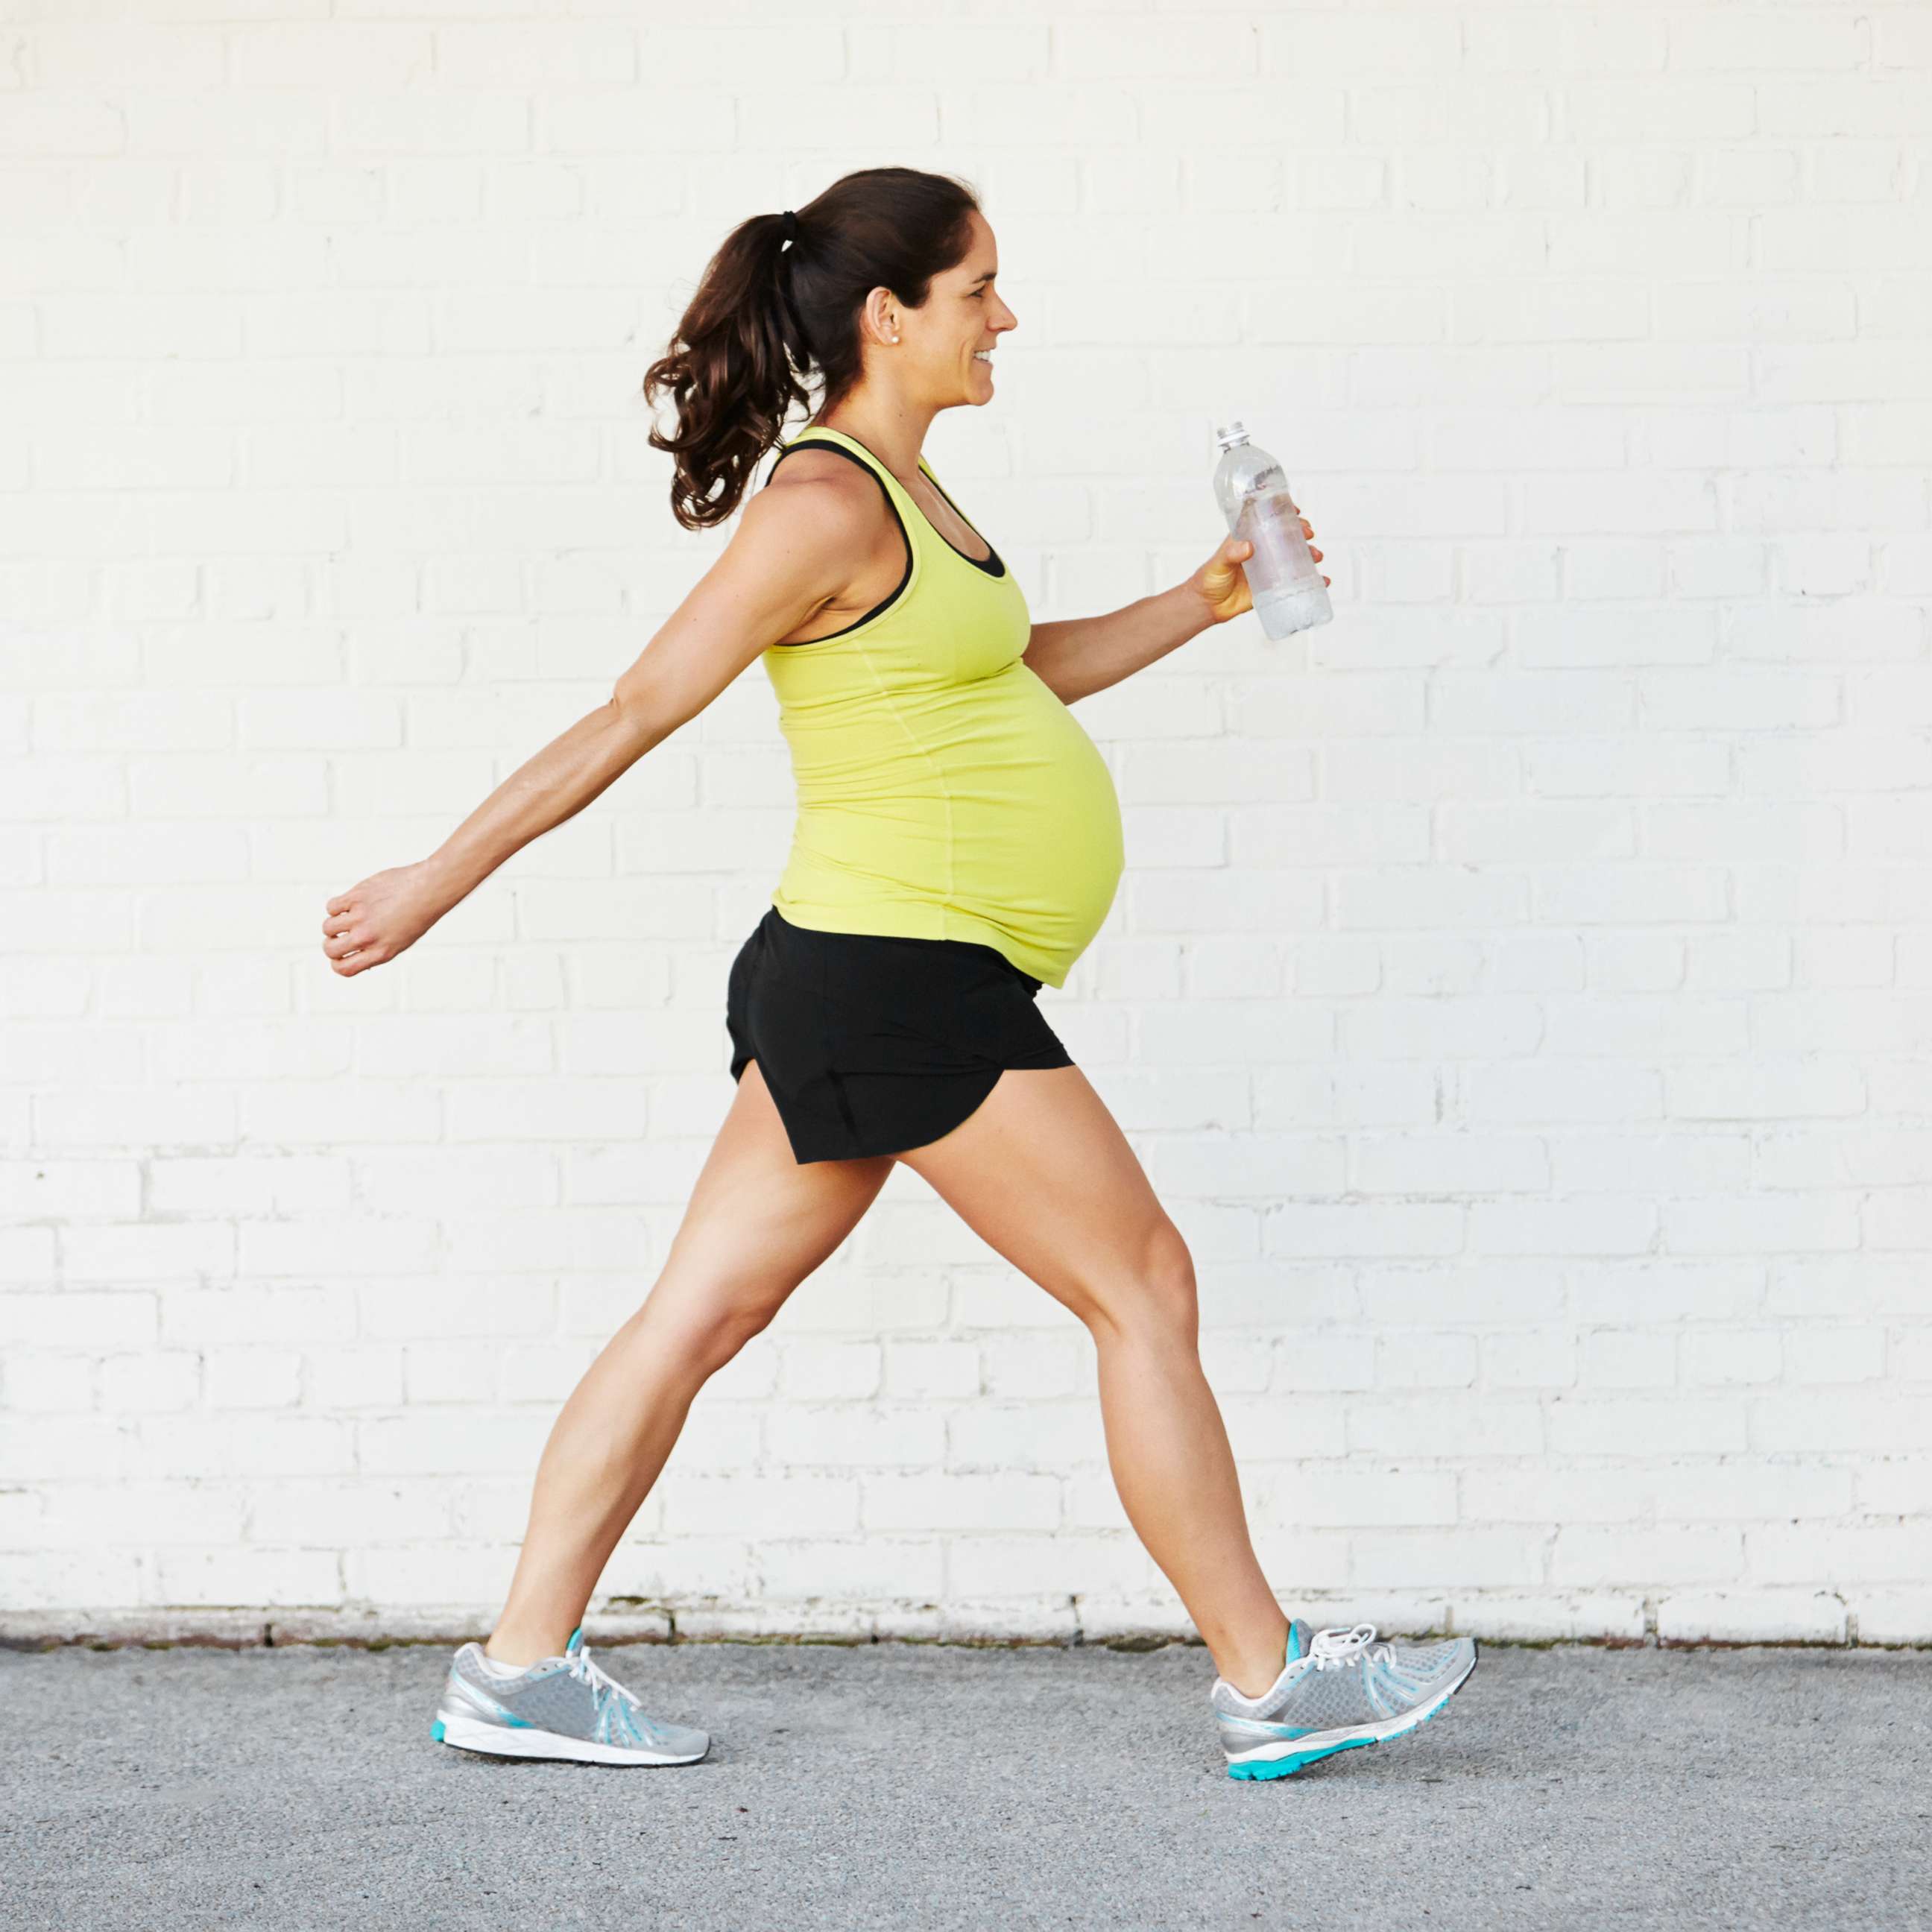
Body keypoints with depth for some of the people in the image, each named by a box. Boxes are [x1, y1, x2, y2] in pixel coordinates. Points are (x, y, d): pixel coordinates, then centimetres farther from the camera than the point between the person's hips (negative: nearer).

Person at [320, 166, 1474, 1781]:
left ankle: (522, 1669, 13)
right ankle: (1268, 1682, 6)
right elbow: (635, 715, -14)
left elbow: (1019, 674, 29)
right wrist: (437, 886, -11)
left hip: (851, 983, 10)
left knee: (705, 1313, 9)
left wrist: (1202, 605, 20)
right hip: (904, 980, -10)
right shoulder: (826, 503, -15)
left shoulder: (898, 492, 15)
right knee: (1146, 1290, -2)